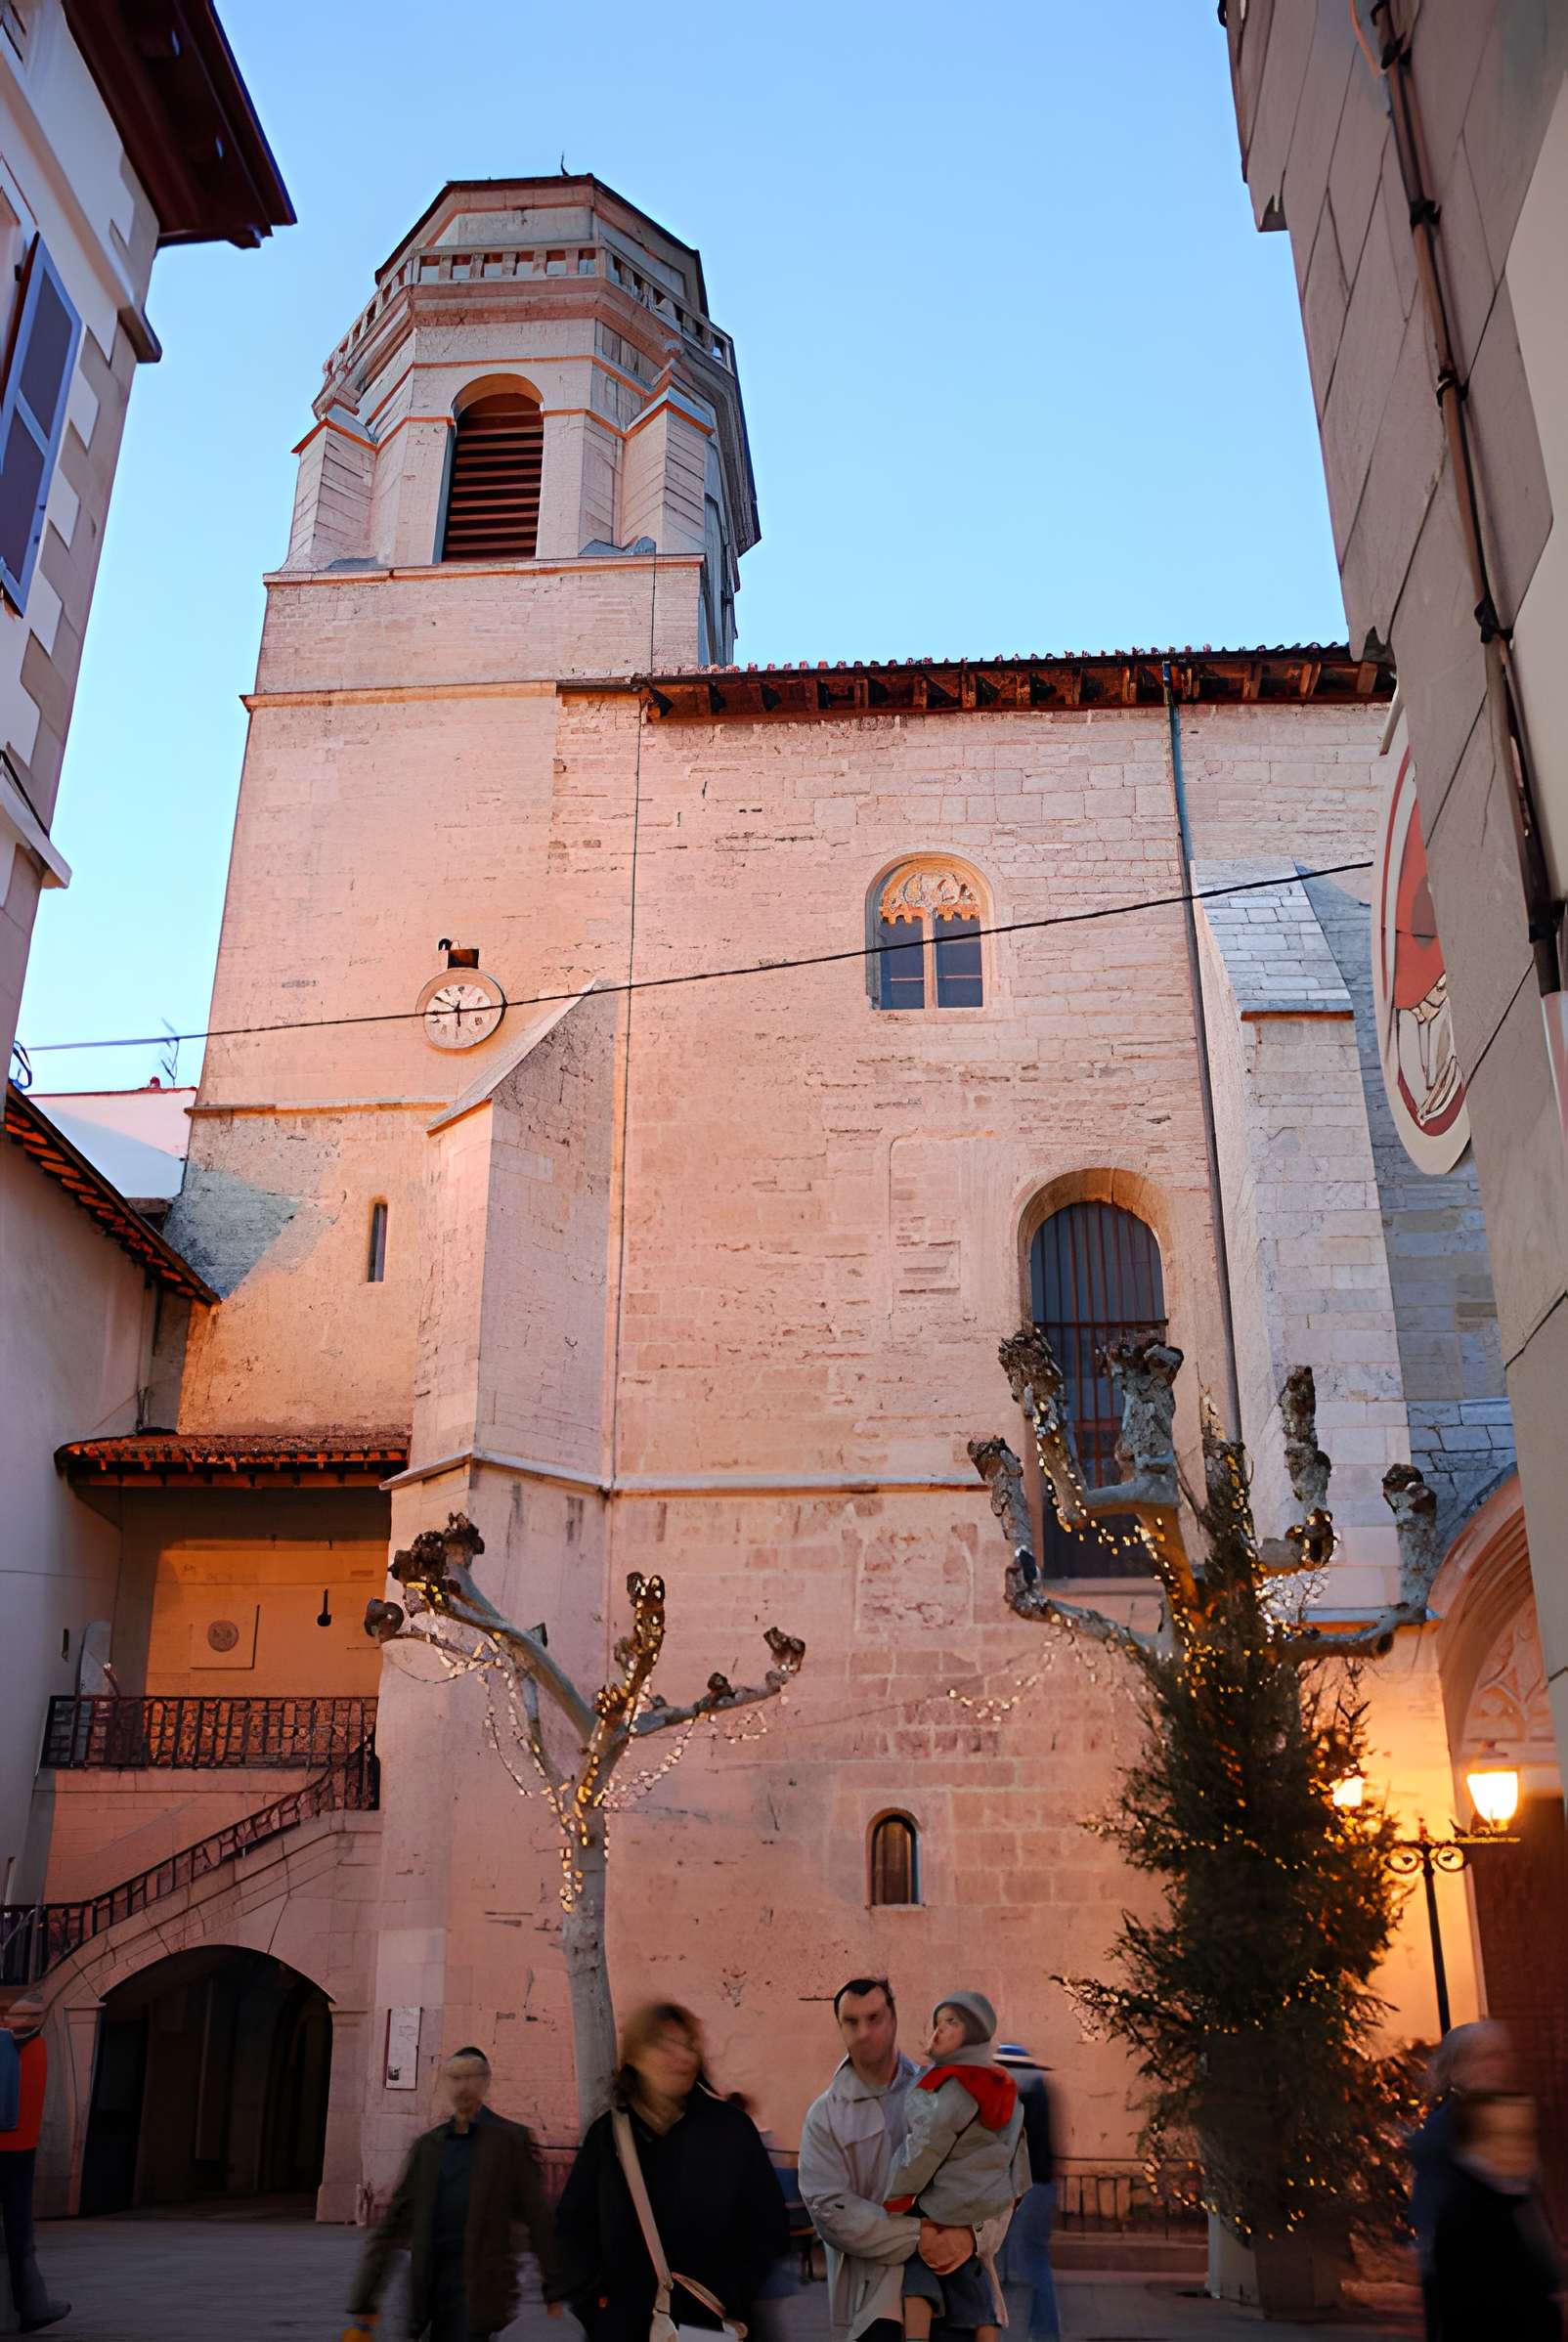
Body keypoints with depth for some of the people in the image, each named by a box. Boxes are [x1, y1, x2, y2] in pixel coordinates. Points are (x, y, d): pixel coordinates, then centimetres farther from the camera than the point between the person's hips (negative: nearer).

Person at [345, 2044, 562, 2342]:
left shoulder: (511, 2139, 2)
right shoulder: (426, 2146, 12)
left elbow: (538, 2219, -1)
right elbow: (394, 2224, 9)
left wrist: (554, 2293, -5)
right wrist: (364, 2303, 4)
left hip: (481, 2283, -4)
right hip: (432, 2282, 4)